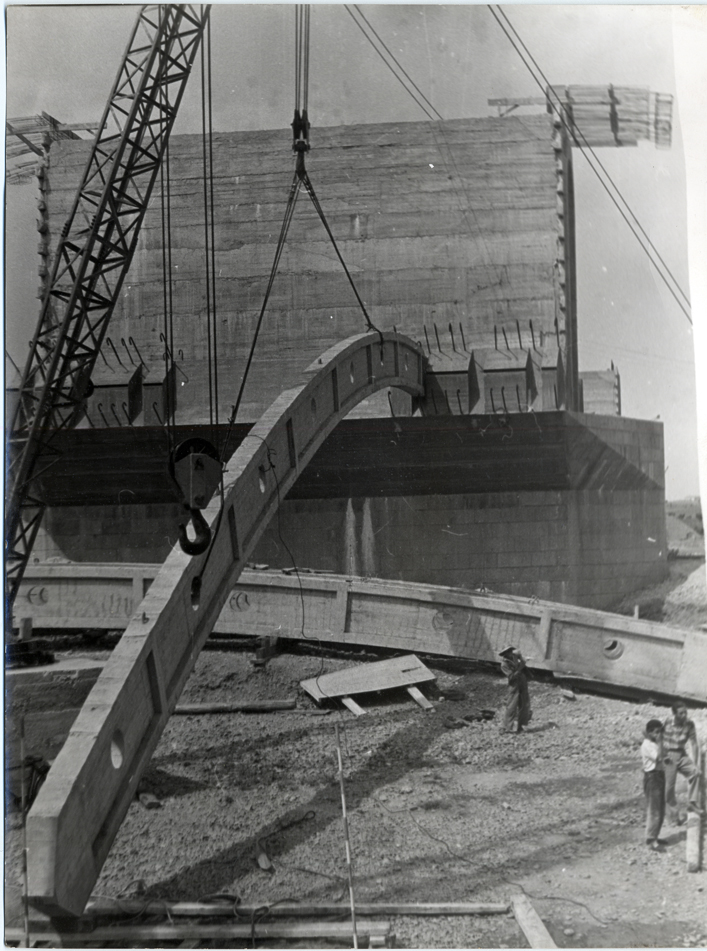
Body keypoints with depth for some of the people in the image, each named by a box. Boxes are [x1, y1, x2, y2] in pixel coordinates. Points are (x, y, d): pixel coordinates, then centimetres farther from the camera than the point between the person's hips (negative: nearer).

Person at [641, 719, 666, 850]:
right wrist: (659, 742, -22)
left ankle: (654, 837, 25)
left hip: (659, 776, 10)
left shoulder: (655, 744, 14)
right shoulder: (647, 745, -15)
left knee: (661, 811, 15)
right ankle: (651, 839, -1)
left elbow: (660, 759, 13)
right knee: (653, 810, -7)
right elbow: (658, 758, -27)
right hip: (652, 777, -10)